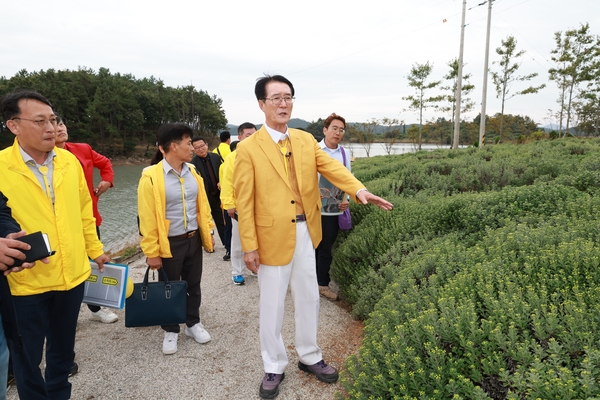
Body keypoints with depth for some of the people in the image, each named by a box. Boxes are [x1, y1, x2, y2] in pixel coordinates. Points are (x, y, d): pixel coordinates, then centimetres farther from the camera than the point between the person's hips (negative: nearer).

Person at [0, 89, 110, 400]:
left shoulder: (69, 161, 1)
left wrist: (94, 250, 14)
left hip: (73, 275, 4)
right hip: (25, 282, -4)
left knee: (63, 349, 22)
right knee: (27, 356, 16)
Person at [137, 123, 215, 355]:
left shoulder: (192, 172, 3)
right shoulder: (151, 177, -15)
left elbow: (202, 205, 10)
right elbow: (147, 218, -14)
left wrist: (208, 232, 10)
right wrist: (151, 251, -13)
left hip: (193, 240, 5)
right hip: (169, 243, -5)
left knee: (193, 285, 18)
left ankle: (193, 324, 37)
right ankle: (170, 331, 31)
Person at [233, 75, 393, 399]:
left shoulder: (306, 140, 5)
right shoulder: (248, 148, -9)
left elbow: (332, 167, -7)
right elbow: (244, 201, -9)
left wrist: (359, 190, -26)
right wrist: (249, 246, -11)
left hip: (305, 234, 5)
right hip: (272, 237, -4)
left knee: (309, 299, 17)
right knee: (272, 305, 10)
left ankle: (310, 357, 38)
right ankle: (274, 367, 30)